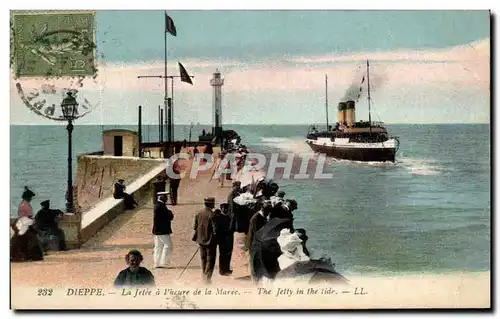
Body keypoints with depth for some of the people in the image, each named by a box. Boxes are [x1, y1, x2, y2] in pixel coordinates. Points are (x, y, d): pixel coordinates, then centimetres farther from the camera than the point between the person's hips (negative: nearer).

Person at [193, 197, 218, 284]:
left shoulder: (198, 213, 2)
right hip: (210, 241, -6)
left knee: (203, 259, 18)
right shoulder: (212, 215, -18)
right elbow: (214, 230, -17)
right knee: (210, 259, 1)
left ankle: (204, 276, 26)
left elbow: (195, 227, 8)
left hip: (201, 240, 6)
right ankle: (207, 277, -8)